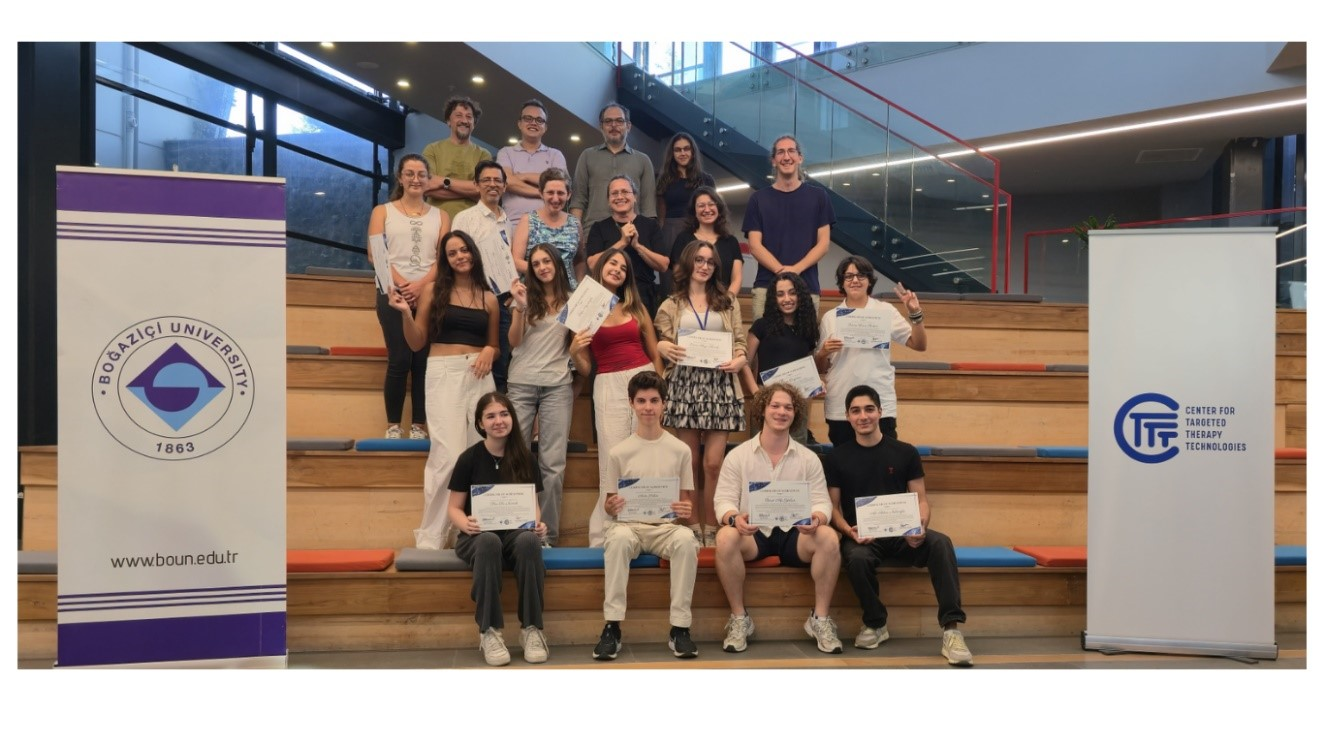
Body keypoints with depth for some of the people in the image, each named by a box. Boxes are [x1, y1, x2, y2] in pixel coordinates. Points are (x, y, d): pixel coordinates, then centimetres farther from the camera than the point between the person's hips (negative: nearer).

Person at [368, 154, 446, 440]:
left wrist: (421, 285, -14)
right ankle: (393, 425, 1)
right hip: (392, 293, -1)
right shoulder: (383, 211, 12)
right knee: (399, 360, -8)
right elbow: (375, 254, 0)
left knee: (423, 360, -2)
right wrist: (401, 284, -13)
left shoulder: (440, 216, 14)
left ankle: (419, 425, 4)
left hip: (429, 294, 1)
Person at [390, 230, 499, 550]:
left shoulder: (488, 298, 13)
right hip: (443, 374, -3)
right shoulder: (433, 291, 6)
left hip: (479, 376, 3)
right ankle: (430, 536, -5)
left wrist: (489, 352, -2)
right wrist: (405, 313, -10)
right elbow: (417, 343, 5)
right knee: (448, 457, -14)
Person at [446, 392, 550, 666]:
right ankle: (489, 631, -28)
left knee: (530, 541, -35)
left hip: (517, 533, 2)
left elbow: (533, 504, 9)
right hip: (477, 536, -1)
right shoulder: (469, 458, -2)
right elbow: (455, 508, 1)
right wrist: (466, 524, -22)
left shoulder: (525, 459, 5)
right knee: (488, 542, -38)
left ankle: (531, 628, -23)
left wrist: (536, 523, -13)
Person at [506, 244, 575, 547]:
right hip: (521, 384, 0)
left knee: (553, 464, -3)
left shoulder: (572, 300, 10)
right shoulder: (526, 297, 9)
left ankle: (548, 534, 3)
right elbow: (514, 342, 1)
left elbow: (575, 344, 12)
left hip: (557, 386, 0)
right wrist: (520, 308, -10)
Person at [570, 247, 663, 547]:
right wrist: (574, 352, -14)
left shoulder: (635, 307, 11)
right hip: (608, 386, -2)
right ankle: (604, 536, 2)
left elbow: (655, 354, 14)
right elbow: (585, 370, 6)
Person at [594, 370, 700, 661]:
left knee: (686, 539, -34)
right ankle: (612, 627, -28)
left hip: (667, 527, 0)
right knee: (618, 537, -36)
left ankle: (680, 628, -23)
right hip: (629, 526, 0)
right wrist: (612, 507, -15)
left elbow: (687, 500, 12)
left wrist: (685, 509, -13)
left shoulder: (680, 450, 8)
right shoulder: (618, 453, 6)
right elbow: (609, 505, 10)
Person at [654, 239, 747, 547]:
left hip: (720, 386, 0)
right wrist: (664, 348, -14)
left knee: (713, 462, -5)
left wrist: (739, 360, -10)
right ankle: (693, 528, 13)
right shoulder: (671, 305, 12)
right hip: (684, 386, 0)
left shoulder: (727, 302, 15)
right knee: (690, 462, 4)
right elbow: (661, 343, 9)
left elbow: (740, 341, 11)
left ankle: (711, 529, 5)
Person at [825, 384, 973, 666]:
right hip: (861, 536, -1)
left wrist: (920, 527, -17)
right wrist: (848, 531, -18)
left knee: (940, 543, -29)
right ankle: (876, 623, -8)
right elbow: (833, 506, 4)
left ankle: (951, 629, -27)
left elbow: (921, 500, 5)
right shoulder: (836, 457, 5)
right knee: (856, 557, -36)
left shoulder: (905, 453, 7)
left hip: (901, 534, 1)